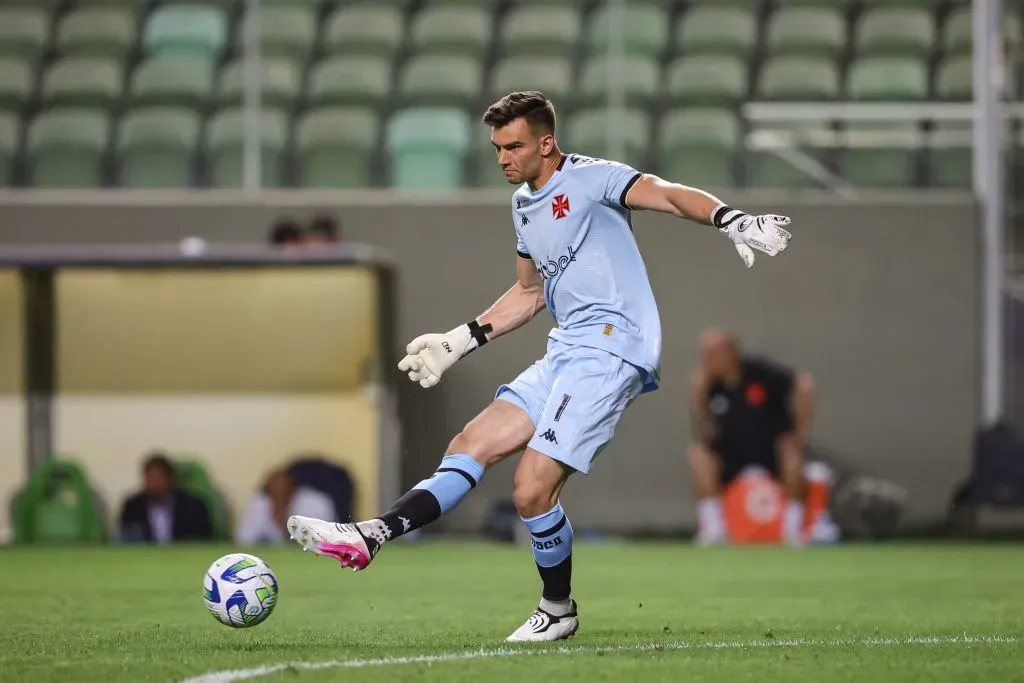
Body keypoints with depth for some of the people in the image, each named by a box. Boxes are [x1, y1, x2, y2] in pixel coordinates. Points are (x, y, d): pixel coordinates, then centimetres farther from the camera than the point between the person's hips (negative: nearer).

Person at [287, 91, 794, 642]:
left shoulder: (589, 180, -6)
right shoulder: (522, 204, 20)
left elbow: (669, 196, -21)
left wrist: (730, 220, -38)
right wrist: (460, 341, 30)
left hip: (610, 346, -9)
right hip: (565, 351, 9)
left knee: (532, 489, -14)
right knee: (470, 446, -1)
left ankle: (558, 611, 5)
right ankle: (368, 538, -7)